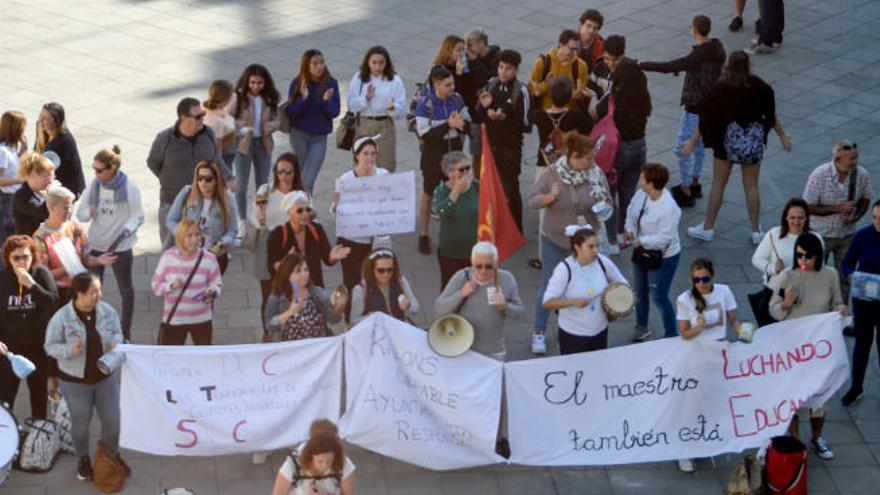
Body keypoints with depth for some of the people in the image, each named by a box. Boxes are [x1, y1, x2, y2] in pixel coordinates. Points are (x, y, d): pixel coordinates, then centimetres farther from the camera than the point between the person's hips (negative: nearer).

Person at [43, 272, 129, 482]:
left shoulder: (107, 311, -8)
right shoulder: (61, 318, -19)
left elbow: (117, 333, 6)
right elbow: (50, 346, -11)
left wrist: (115, 343, -17)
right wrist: (70, 350, -30)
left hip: (106, 377, 3)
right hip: (75, 381, -3)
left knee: (112, 419, 10)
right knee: (81, 423, 13)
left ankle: (113, 455, 36)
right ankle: (83, 460, 37)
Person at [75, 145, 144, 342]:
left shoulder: (129, 188, -13)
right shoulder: (93, 186, -2)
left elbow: (138, 216, -9)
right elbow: (80, 212, 4)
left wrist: (126, 231, -28)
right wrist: (89, 213, -20)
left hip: (121, 247, -3)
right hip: (96, 244, 3)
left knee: (126, 288, 11)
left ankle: (125, 332, 23)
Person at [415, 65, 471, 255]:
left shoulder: (457, 99, -5)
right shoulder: (425, 105, -19)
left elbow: (468, 126, 1)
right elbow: (425, 135, -23)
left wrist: (460, 124, -23)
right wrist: (448, 125, -31)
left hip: (454, 154, 4)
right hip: (433, 157, -4)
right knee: (428, 195, 11)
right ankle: (424, 236, 24)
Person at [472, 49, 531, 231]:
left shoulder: (521, 91, -11)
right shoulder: (490, 86, 4)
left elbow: (525, 124, -12)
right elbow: (477, 119, 8)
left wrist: (506, 118, -23)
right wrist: (484, 108, -12)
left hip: (510, 149, -4)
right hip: (490, 145, 4)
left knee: (510, 191, 1)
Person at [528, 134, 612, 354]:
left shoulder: (596, 174, -9)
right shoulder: (553, 174, -14)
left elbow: (607, 202, 1)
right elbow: (533, 200, -10)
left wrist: (603, 210, -22)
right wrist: (550, 196, -30)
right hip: (554, 239, -2)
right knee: (548, 285, 9)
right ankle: (539, 332, 22)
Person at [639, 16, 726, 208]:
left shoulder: (698, 56, -28)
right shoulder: (716, 49, -2)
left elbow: (669, 67, -29)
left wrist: (642, 65, -23)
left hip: (696, 108, -9)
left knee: (683, 148, 0)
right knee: (699, 143, 24)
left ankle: (685, 192, 6)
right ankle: (694, 183, 38)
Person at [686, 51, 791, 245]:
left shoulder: (722, 88, -13)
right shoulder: (758, 86, -6)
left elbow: (707, 119, -11)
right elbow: (771, 114, 2)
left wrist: (692, 142, -4)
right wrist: (783, 135, 15)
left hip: (729, 140, -2)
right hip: (754, 140, 2)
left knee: (718, 184, 11)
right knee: (751, 186, 12)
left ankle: (708, 228, 18)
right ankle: (756, 231, 16)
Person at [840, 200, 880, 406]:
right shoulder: (863, 236, -10)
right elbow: (848, 262, 0)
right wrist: (851, 275, -21)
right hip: (863, 298, 2)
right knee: (862, 341, 13)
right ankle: (856, 388, 27)